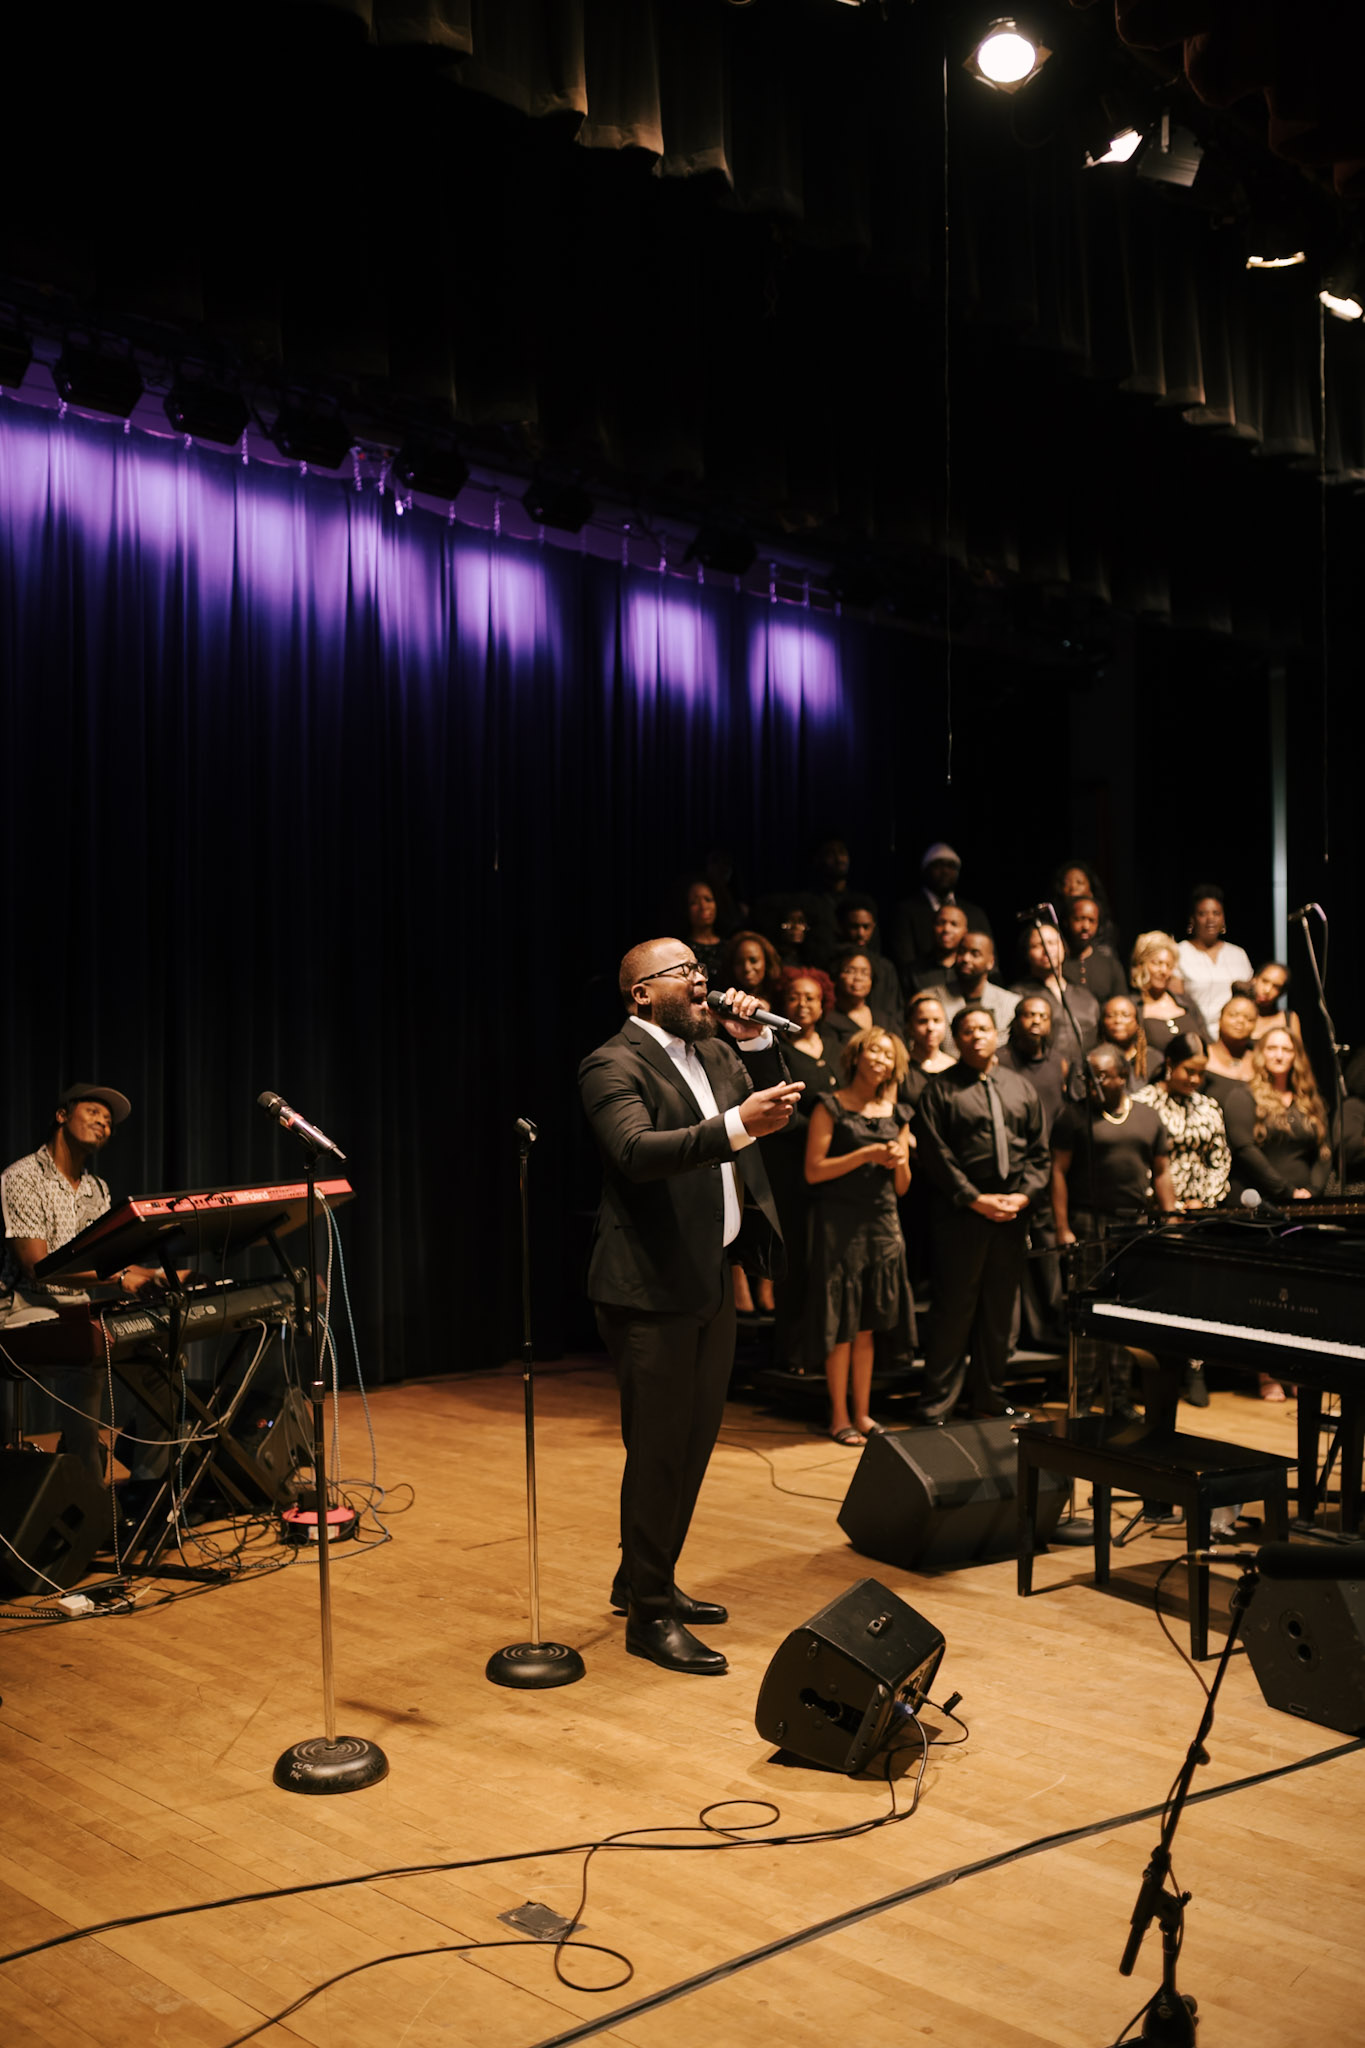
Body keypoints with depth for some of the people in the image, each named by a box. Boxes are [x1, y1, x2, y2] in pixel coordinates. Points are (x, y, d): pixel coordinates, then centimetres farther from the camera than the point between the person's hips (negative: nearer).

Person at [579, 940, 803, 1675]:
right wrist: (736, 1125, -41)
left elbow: (774, 1112, 15)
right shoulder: (613, 1066, -14)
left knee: (694, 1441, 18)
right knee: (658, 1451, -1)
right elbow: (637, 1151, -31)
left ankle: (643, 1581, 34)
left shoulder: (712, 1053, 13)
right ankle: (648, 1617, 11)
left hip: (710, 1277, 9)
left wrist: (754, 1042, 0)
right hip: (652, 1287, -9)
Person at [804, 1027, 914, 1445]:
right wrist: (866, 1155, -15)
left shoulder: (897, 1114, 13)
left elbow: (902, 1187, 16)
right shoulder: (831, 1106, -2)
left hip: (882, 1223, 5)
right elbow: (813, 1171, -10)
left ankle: (862, 1413, 17)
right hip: (839, 1220, -5)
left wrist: (899, 1162, -5)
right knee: (842, 1325, -1)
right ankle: (839, 1416, 8)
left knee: (867, 1325, 9)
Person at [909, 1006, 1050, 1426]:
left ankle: (990, 1396, 23)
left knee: (999, 1309, 11)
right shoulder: (941, 1089, 0)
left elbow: (1039, 1152, 13)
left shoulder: (1021, 1088, 15)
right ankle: (937, 1404, 4)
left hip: (1012, 1216, 5)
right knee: (954, 1308, -4)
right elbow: (936, 1154, -7)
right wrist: (975, 1199, -13)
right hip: (961, 1216, -5)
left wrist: (1024, 1194, -3)